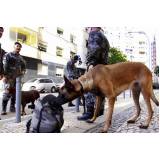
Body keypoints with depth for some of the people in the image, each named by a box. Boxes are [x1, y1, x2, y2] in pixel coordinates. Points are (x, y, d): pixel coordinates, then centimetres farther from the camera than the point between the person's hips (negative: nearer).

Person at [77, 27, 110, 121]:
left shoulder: (94, 34, 1)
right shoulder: (104, 37, 29)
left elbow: (94, 49, -17)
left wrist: (91, 63, -24)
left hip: (95, 65, -10)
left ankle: (90, 112, -14)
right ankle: (100, 109, 20)